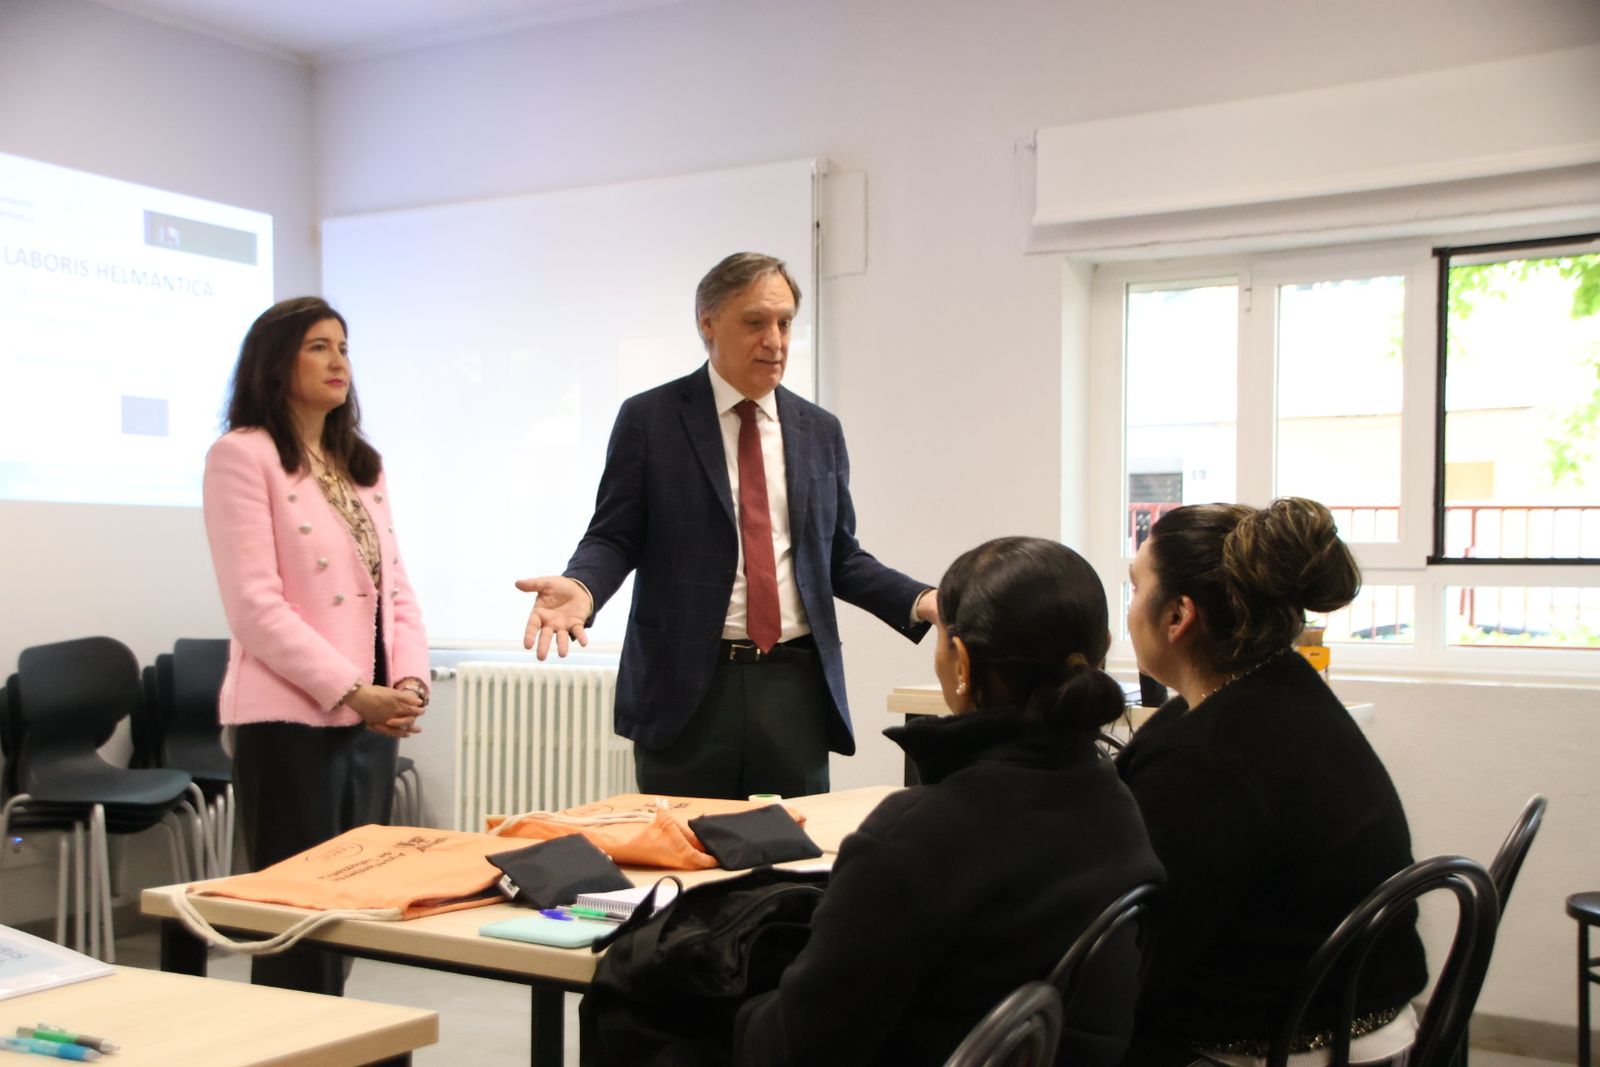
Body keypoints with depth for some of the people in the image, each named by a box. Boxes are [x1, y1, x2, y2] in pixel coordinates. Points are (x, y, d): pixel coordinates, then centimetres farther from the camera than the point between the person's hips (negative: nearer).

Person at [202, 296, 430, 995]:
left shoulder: (361, 465, 16)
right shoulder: (242, 454, -6)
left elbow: (395, 588, 13)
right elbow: (255, 605, -14)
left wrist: (409, 681, -4)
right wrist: (354, 692, -18)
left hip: (372, 721, 7)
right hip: (290, 719, -7)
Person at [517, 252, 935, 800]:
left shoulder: (819, 430, 11)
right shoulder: (649, 419, 0)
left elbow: (839, 557, 14)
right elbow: (613, 538, -1)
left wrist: (922, 601, -1)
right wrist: (580, 587, -23)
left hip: (795, 685, 3)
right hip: (686, 685, -3)